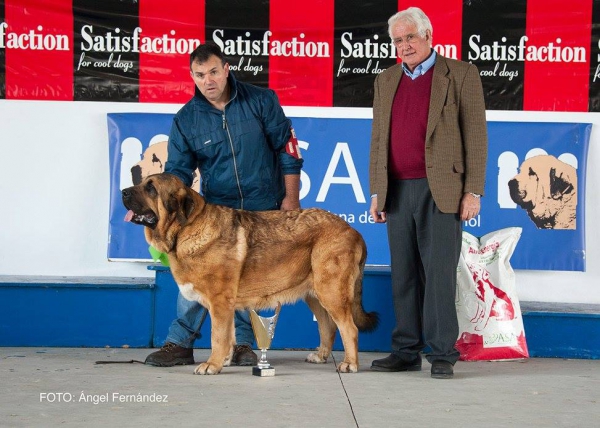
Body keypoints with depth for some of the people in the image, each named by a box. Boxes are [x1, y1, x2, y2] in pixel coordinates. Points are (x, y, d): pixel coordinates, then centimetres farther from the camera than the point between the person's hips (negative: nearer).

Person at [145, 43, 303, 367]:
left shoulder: (261, 101, -6)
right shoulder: (186, 119, -3)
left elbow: (287, 148, -1)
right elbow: (177, 171, -2)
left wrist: (291, 197, -4)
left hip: (263, 209, -1)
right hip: (214, 208, 1)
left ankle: (241, 343, 15)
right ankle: (179, 343, 2)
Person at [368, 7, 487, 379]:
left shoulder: (461, 74, 1)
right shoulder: (386, 81, 15)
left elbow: (476, 136, -3)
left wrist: (473, 192, -9)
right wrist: (376, 192, 12)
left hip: (440, 190, -5)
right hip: (398, 191, 5)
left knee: (439, 274, -5)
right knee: (404, 275, 6)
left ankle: (442, 355, 0)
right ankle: (406, 352, 12)